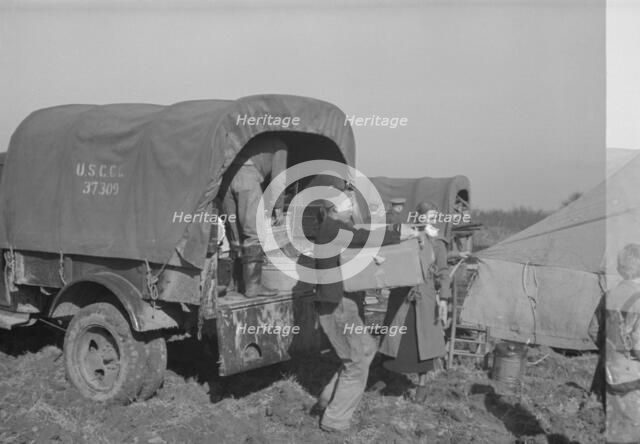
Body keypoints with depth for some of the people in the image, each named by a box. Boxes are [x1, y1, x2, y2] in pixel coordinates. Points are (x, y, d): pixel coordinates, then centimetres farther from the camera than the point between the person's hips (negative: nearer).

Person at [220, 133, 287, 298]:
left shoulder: (255, 139, 36)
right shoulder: (279, 145, 18)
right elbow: (278, 177, 7)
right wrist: (279, 208, 8)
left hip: (226, 177, 7)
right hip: (246, 176, -7)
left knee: (235, 233, 12)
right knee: (255, 233, -5)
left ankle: (230, 282, 14)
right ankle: (253, 285, -8)